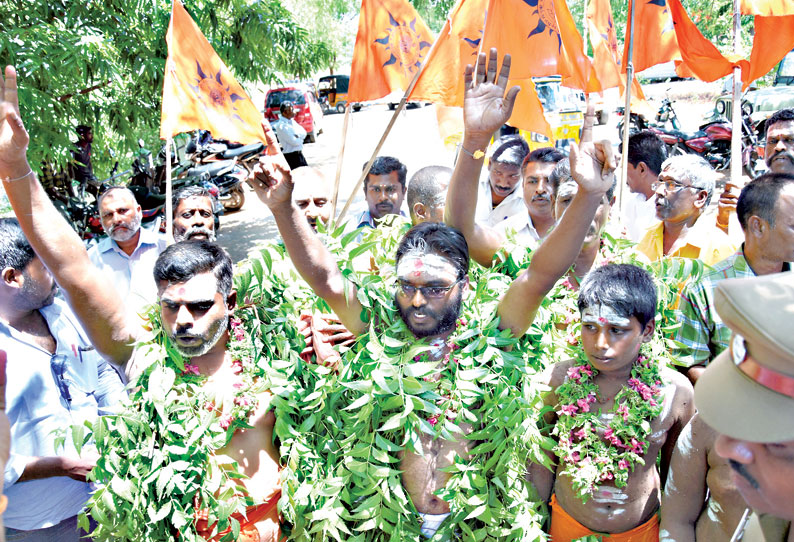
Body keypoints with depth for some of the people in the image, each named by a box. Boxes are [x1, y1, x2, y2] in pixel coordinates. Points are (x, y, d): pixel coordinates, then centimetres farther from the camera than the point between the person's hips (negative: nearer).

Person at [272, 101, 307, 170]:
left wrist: (297, 135, -15)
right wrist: (300, 138, -1)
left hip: (299, 154, 9)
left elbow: (304, 133, 4)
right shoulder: (281, 126, -18)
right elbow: (295, 142, -20)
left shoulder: (291, 121, 10)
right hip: (291, 156, -9)